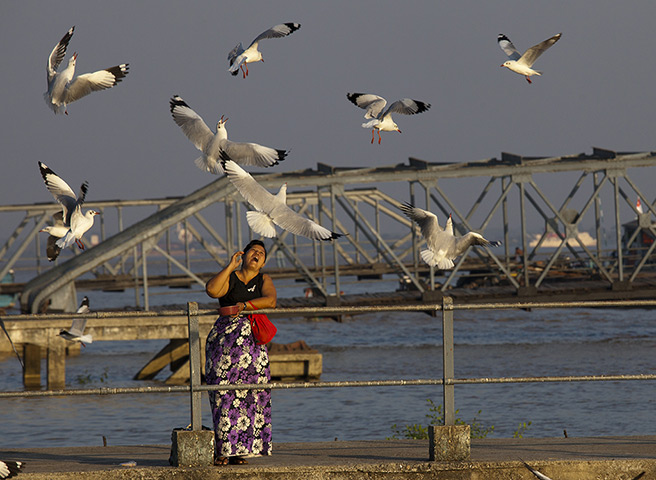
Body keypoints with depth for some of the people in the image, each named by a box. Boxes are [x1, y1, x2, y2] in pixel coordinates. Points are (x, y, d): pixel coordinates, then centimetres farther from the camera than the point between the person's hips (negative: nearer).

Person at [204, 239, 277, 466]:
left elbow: (270, 300, -5)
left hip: (253, 341, 3)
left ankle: (238, 449, 1)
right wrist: (231, 267, -9)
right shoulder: (229, 279, 7)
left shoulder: (264, 281, 15)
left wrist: (245, 306, -18)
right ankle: (222, 450, -7)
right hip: (225, 336, -3)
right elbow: (211, 289, -14)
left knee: (250, 396, -3)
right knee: (224, 393, -9)